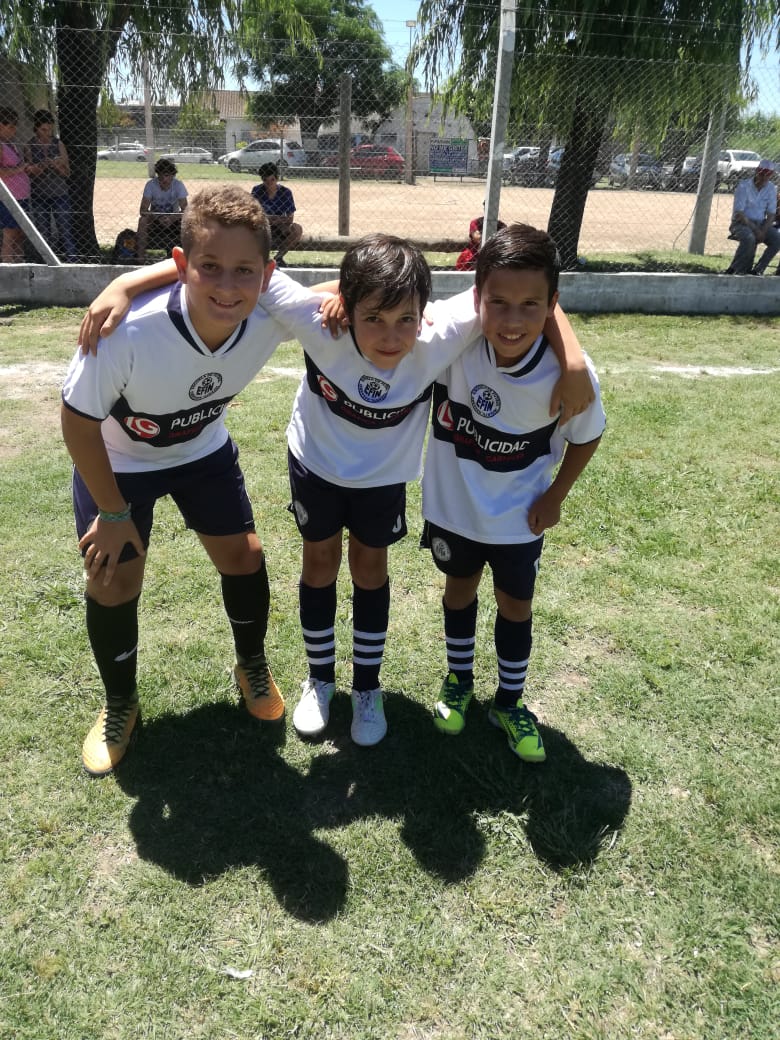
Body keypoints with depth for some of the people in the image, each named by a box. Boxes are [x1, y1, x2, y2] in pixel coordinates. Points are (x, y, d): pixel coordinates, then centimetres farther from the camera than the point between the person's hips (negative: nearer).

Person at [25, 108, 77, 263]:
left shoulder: (58, 144, 4)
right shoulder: (30, 146, 2)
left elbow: (67, 173, 4)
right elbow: (27, 172, 1)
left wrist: (57, 165, -17)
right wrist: (40, 167, -17)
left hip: (59, 194, 0)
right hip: (39, 196, 0)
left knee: (65, 231, -8)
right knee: (43, 233, 3)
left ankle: (72, 262, -8)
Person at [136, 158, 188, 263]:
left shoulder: (178, 185, -15)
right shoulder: (151, 184, -16)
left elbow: (185, 209, -22)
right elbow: (143, 210, -22)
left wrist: (171, 218, -40)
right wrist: (158, 218, -40)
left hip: (173, 218, 0)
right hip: (154, 218, 0)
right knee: (142, 220, -31)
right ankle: (141, 255, -25)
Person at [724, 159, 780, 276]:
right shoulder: (743, 186, -11)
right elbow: (738, 213, -17)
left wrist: (763, 231, -15)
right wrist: (755, 229, -23)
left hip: (761, 224, 5)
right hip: (741, 222, -5)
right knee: (749, 238, -38)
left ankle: (757, 270, -15)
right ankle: (734, 270, -25)